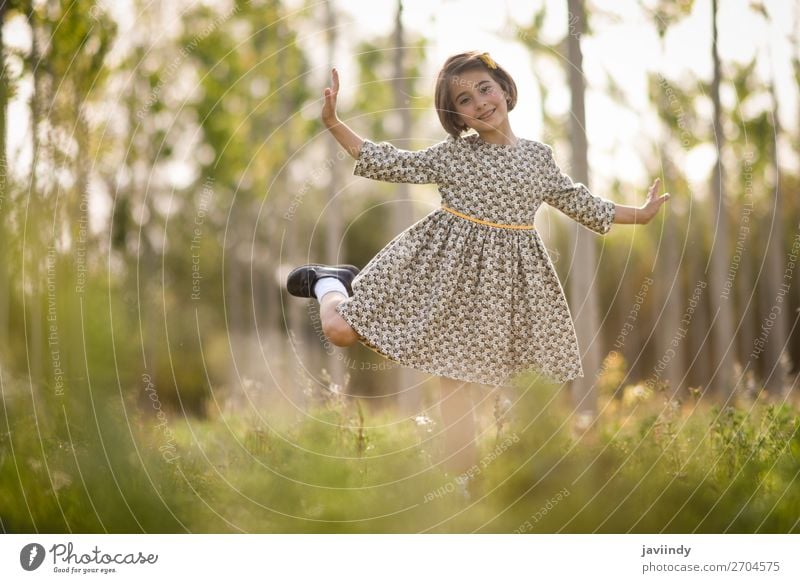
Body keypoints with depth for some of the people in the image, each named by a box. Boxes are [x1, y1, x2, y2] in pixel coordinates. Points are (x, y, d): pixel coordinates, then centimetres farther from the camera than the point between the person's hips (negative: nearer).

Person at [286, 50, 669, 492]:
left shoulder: (538, 155, 7)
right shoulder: (451, 153, 0)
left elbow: (578, 203, 18)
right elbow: (390, 165, 1)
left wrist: (639, 214, 20)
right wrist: (334, 124, -7)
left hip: (501, 273, 1)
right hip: (445, 264, -1)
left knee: (453, 373, 0)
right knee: (340, 330, -7)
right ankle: (330, 281, 27)